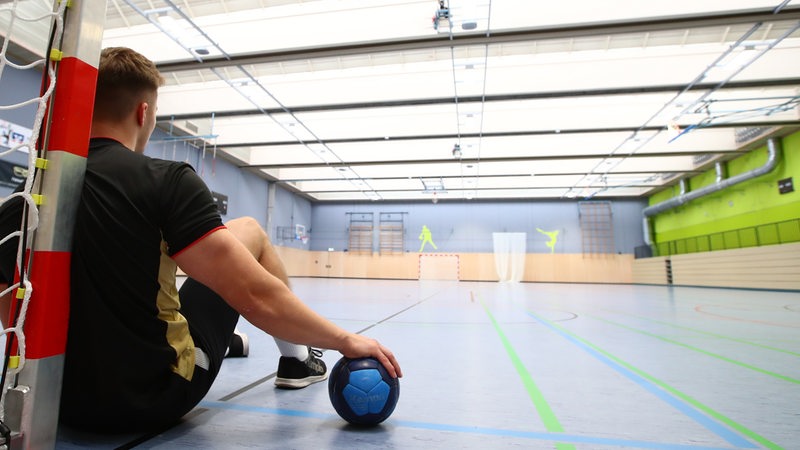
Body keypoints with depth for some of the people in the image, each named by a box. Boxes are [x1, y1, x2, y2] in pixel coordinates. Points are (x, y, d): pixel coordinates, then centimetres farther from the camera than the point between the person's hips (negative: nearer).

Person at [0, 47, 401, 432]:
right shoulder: (164, 180, -18)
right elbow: (255, 296, -24)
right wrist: (345, 340, -12)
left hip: (63, 403, 6)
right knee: (249, 230, 6)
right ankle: (296, 360, 22)